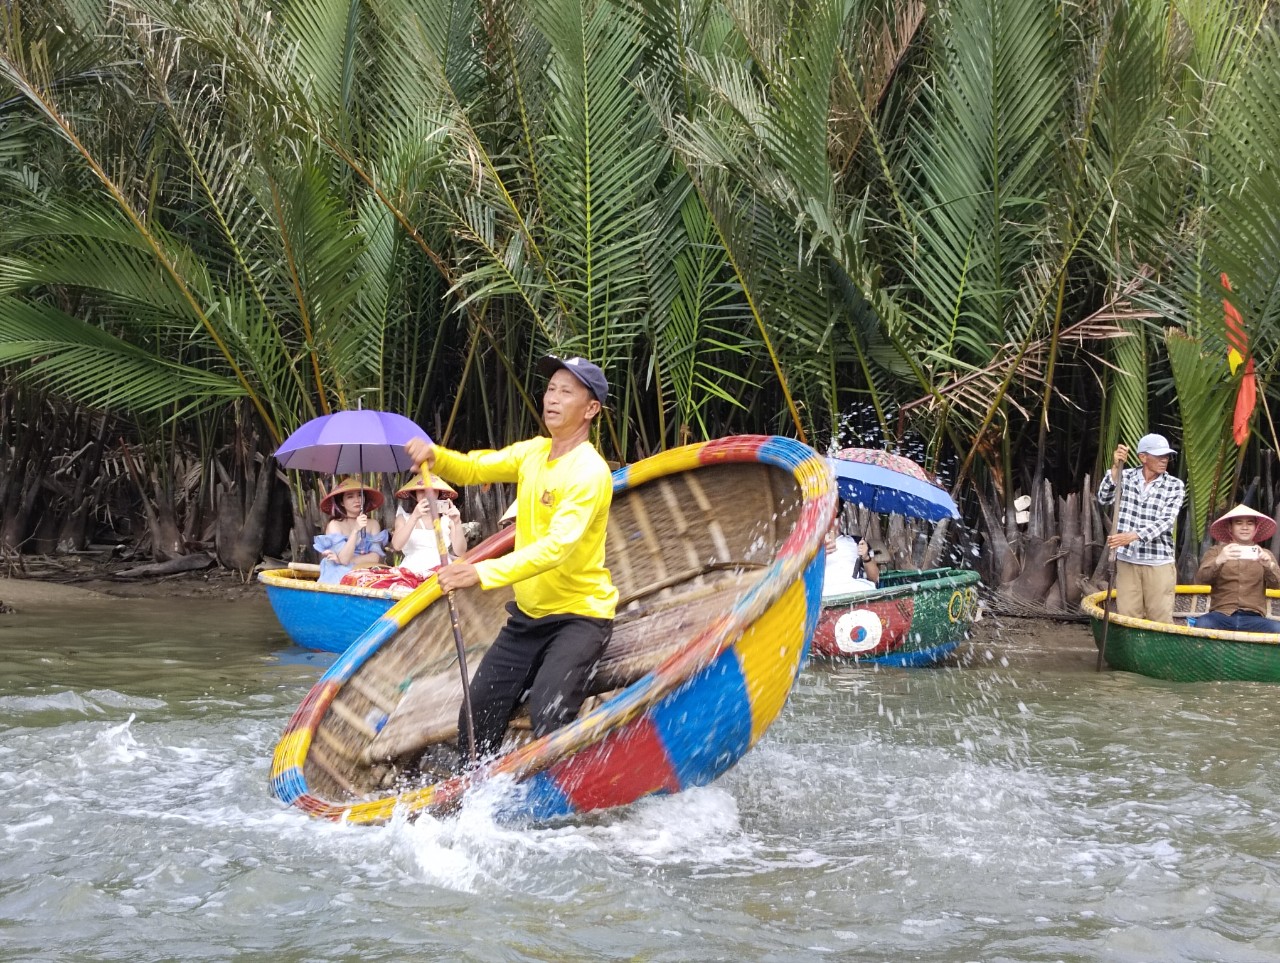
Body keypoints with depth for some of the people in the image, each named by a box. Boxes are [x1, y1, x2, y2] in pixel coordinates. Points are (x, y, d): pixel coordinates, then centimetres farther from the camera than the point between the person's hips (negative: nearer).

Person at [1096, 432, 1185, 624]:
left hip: (1158, 563, -2)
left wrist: (1133, 536, -26)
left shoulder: (1174, 485, -2)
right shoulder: (1126, 477, 3)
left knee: (1160, 619, -2)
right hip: (1127, 560, 2)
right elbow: (1104, 499, -11)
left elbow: (1165, 522, -13)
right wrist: (1116, 468, -23)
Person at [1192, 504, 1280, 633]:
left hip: (1253, 618, 1)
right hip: (1222, 614, -1)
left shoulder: (1264, 555, 19)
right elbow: (1201, 578, -1)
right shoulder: (1216, 551, 16)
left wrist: (1269, 565, -21)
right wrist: (1218, 561, -23)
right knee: (1202, 624, -35)